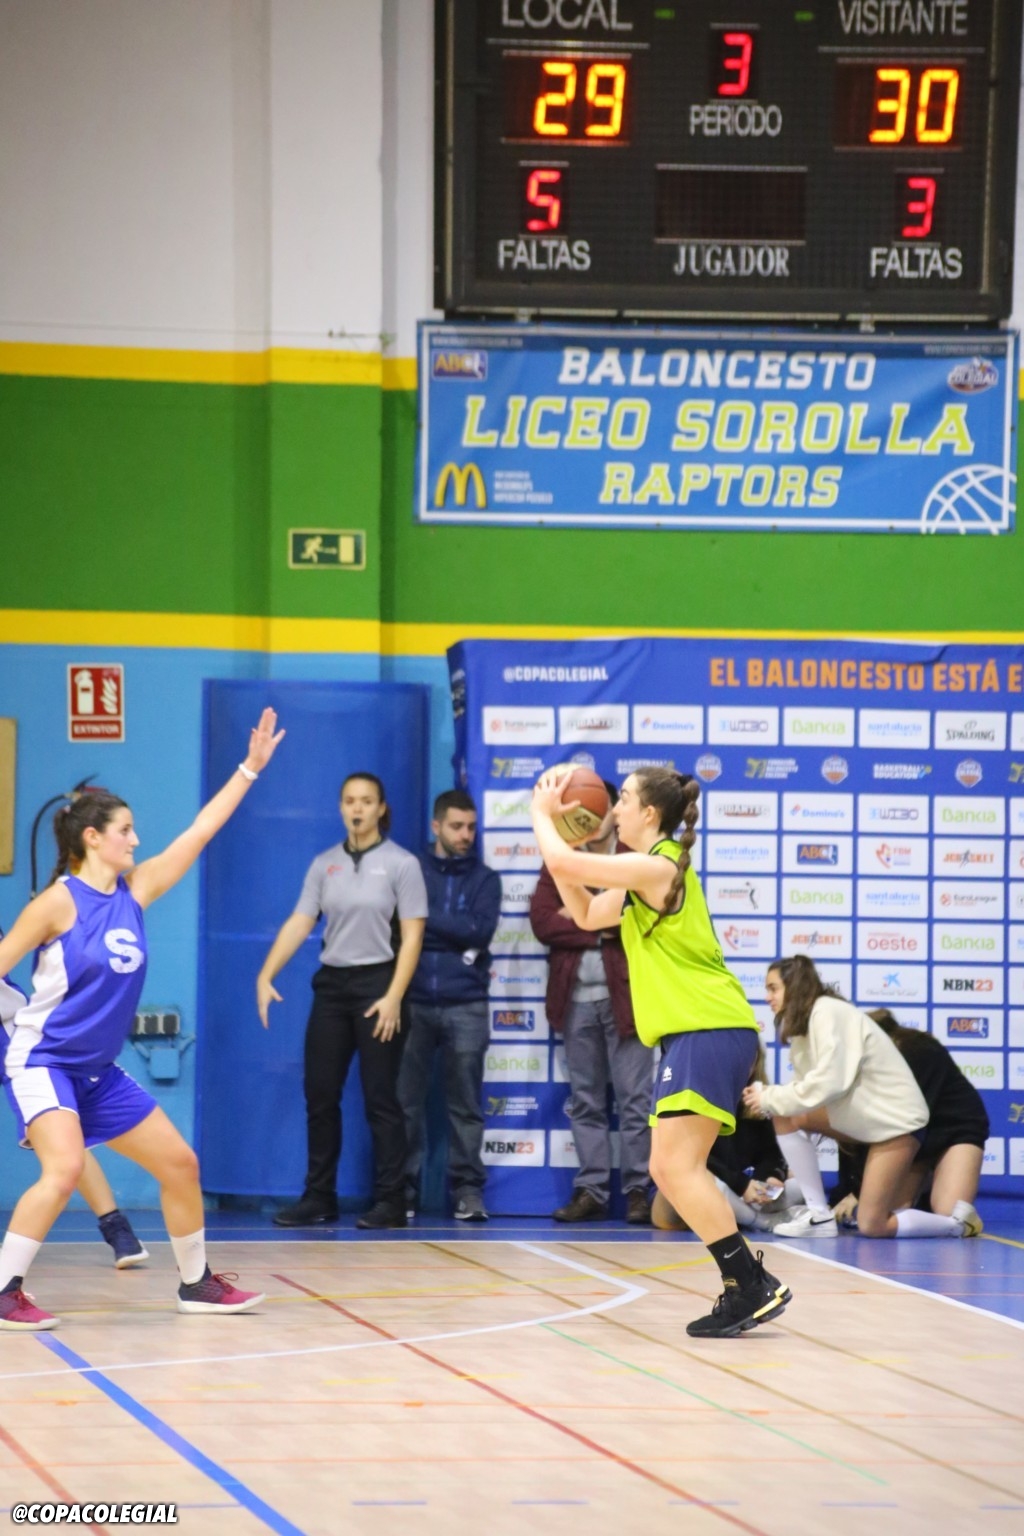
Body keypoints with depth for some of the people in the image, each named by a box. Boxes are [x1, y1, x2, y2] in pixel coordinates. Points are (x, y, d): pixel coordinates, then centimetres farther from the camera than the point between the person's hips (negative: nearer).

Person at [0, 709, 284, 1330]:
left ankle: (196, 1282, 27)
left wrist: (250, 768, 7)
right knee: (64, 1168, -29)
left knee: (181, 1164, 11)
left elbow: (200, 832, 7)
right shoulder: (58, 902, -15)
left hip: (99, 1070, 8)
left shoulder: (134, 889, 3)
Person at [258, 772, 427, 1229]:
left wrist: (394, 997, -16)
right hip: (332, 985, 4)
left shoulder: (401, 864, -4)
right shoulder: (324, 865, 8)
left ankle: (390, 1202, 3)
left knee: (380, 1097, -3)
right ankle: (319, 1197, 11)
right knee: (320, 1093, 4)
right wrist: (265, 976, -8)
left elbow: (412, 935, -8)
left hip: (377, 985, -4)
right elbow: (298, 924, 4)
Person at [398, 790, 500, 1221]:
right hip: (414, 1002, 0)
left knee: (466, 1102, -1)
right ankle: (402, 1190, 4)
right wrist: (455, 937, -6)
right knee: (405, 1100, -1)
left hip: (466, 1006, 0)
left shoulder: (484, 879, 10)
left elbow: (482, 929, -5)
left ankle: (468, 1190, 3)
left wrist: (426, 919, -6)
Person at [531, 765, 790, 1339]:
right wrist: (553, 825, 22)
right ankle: (750, 1286, 10)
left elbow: (563, 863, -17)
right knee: (672, 1171, 9)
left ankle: (754, 1286, -15)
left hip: (712, 1031, -10)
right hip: (690, 1034, 10)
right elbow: (588, 914, 29)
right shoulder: (648, 876, 20)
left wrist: (543, 813, 3)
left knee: (676, 1167, -15)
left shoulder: (658, 868, -12)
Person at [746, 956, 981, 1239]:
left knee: (873, 1226, -12)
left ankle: (958, 1222, 8)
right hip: (864, 1116, 9)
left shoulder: (827, 1012, -19)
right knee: (786, 1116, -6)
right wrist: (769, 1096, -14)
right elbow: (810, 1088, 4)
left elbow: (828, 1083, -28)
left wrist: (771, 1099, -18)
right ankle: (818, 1214, 0)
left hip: (896, 1118, -9)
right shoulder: (803, 1021, 9)